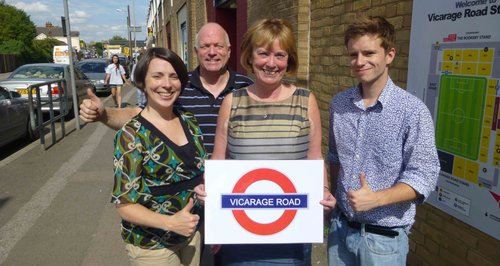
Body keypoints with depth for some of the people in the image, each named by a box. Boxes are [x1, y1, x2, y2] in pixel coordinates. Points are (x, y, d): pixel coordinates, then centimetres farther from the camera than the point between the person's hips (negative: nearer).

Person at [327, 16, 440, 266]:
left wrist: (376, 198, -27)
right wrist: (334, 198, 11)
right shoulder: (339, 104, -1)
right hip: (340, 226, 4)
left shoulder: (413, 111, -16)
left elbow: (423, 175, -15)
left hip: (383, 236, -4)